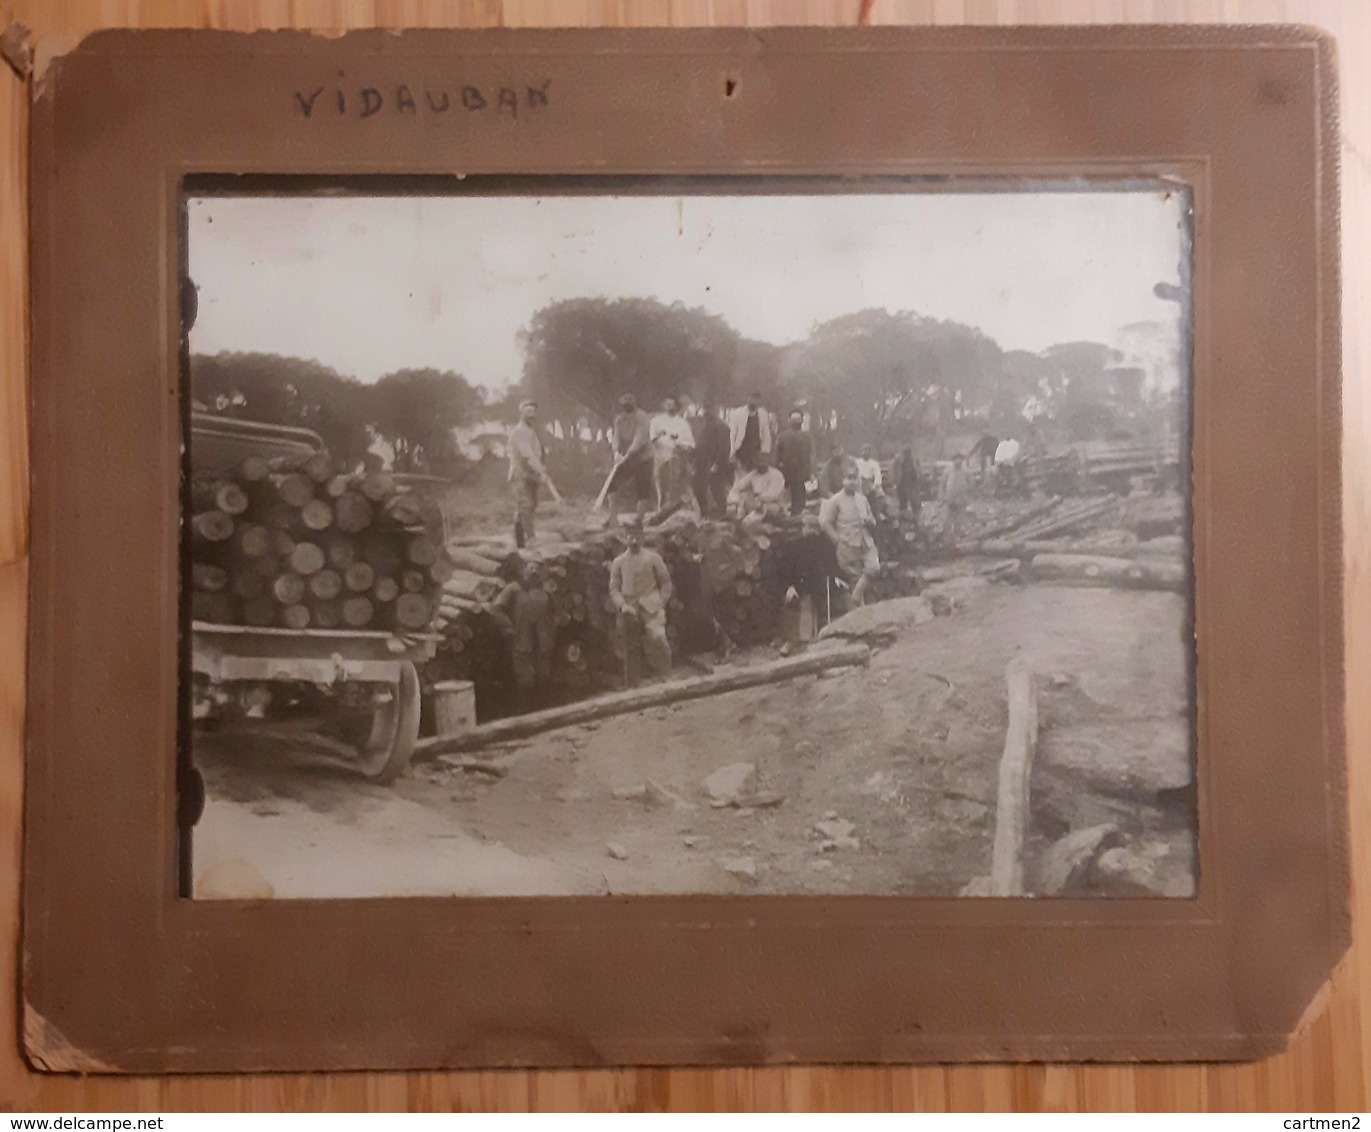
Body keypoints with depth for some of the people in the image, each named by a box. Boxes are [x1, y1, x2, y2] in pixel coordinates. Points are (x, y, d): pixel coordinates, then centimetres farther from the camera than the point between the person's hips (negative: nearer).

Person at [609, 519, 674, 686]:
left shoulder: (653, 557, 7)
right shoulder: (618, 562, 10)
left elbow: (666, 583, 8)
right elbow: (614, 588, 6)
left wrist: (661, 603, -3)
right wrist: (622, 605, -10)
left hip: (651, 609, -2)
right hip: (629, 613, 2)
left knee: (657, 638, -24)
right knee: (631, 650, 4)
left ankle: (662, 676, -7)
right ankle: (633, 688, 13)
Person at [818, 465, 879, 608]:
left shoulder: (862, 499, 15)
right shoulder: (835, 501, -1)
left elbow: (873, 521, 23)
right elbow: (825, 523, -6)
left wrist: (869, 521, -1)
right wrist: (838, 540, -8)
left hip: (866, 543, 4)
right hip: (848, 547, -4)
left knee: (873, 567, -20)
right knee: (855, 579, 1)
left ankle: (857, 595, -3)